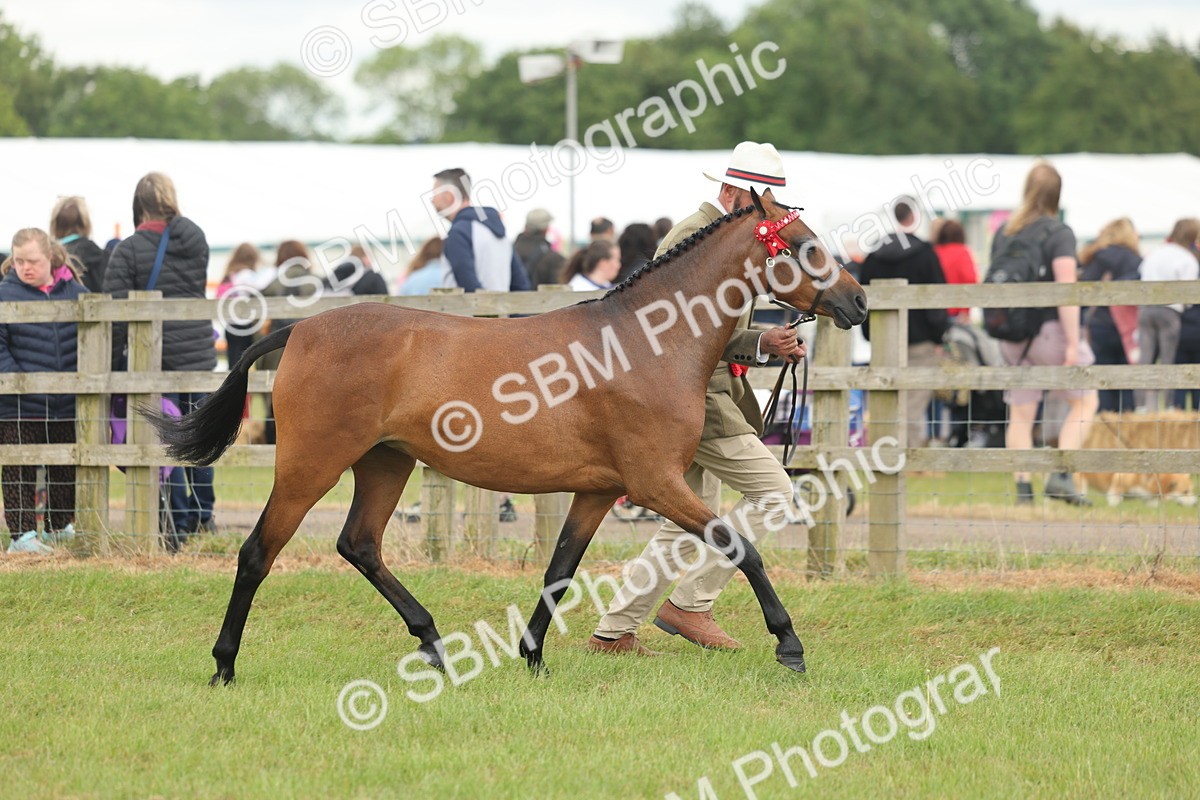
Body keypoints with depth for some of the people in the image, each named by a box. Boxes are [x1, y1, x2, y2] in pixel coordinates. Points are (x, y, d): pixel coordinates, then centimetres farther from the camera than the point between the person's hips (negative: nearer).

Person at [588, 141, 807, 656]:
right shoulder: (692, 238, -14)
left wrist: (771, 347, 9)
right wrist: (759, 344, -25)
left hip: (705, 394, 11)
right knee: (772, 491, -11)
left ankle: (614, 633, 15)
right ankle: (689, 603, -8)